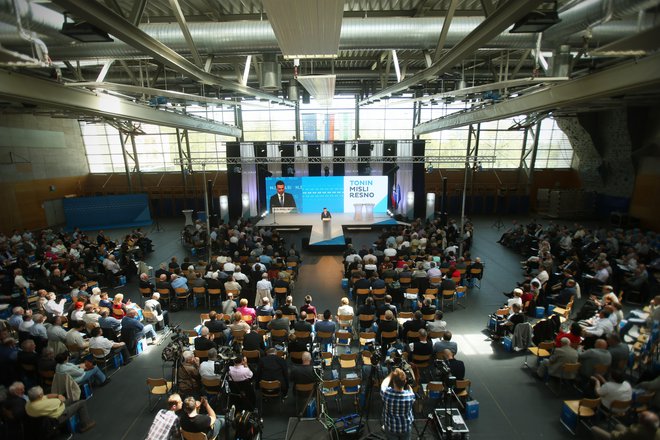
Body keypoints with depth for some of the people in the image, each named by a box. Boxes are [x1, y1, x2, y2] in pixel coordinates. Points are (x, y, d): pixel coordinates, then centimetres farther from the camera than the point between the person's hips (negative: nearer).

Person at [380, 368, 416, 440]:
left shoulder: (386, 393, -27)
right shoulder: (410, 395, -27)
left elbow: (383, 384, -2)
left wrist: (391, 375, 7)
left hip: (390, 428, 0)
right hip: (406, 428, 1)